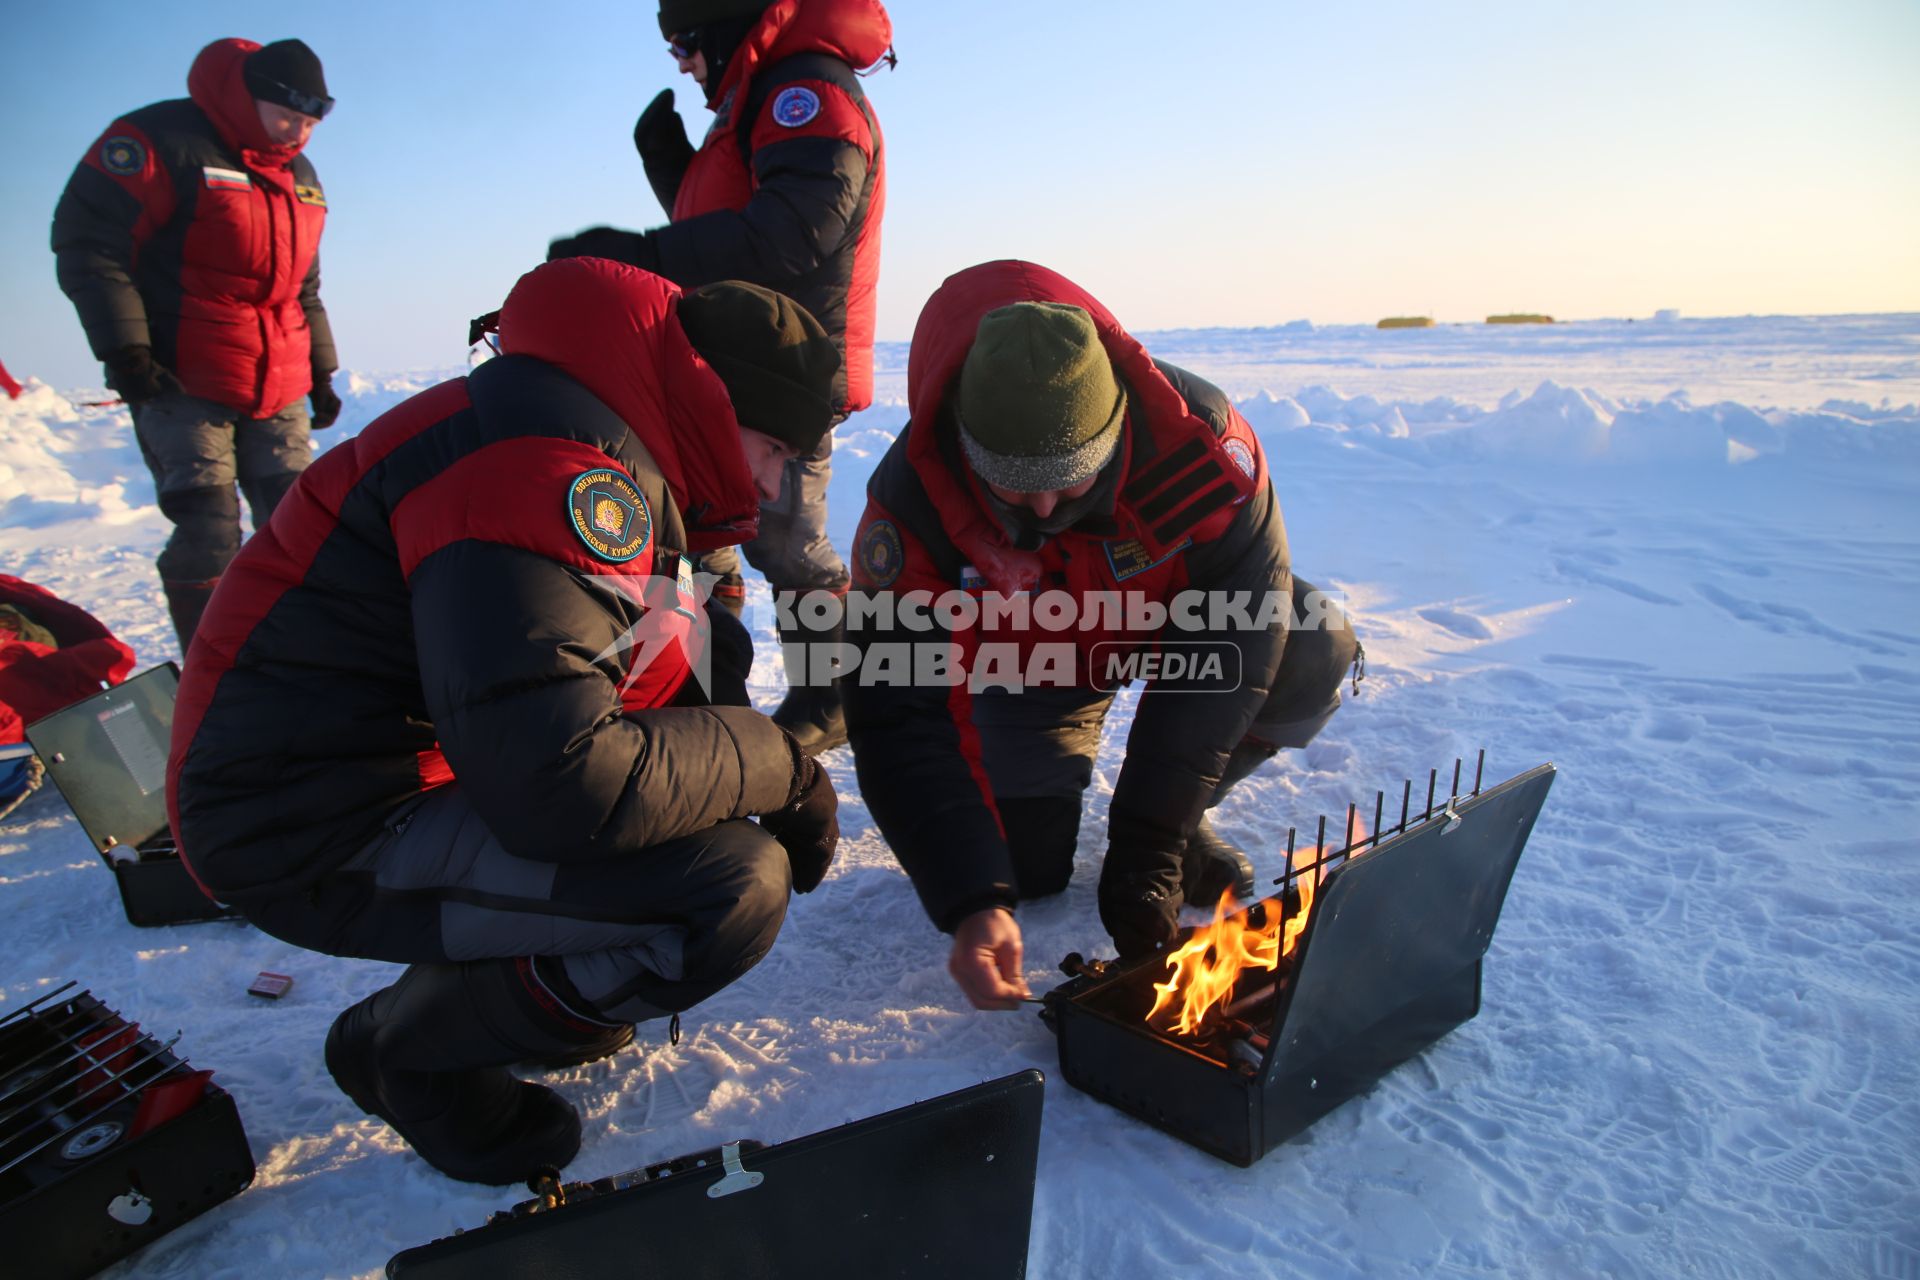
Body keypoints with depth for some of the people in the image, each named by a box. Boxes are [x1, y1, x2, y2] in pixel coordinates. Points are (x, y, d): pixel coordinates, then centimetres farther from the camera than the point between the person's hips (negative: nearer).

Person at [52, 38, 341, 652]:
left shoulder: (301, 176, 16)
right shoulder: (160, 141, -7)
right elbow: (88, 243, -9)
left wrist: (321, 372, 19)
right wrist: (125, 352, -15)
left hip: (279, 392, 6)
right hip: (181, 385, -6)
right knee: (208, 532, -9)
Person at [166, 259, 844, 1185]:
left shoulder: (612, 450, 9)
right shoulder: (550, 470, -24)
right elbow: (562, 781, -32)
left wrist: (766, 762, 0)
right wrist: (775, 766, -18)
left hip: (400, 751, 10)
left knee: (712, 653, 11)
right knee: (737, 885, -22)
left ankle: (484, 968, 13)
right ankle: (410, 1048, 3)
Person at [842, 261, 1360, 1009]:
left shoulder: (1200, 440, -36)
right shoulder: (913, 499, -34)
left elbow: (1225, 650, -33)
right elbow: (900, 716, -33)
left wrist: (1146, 853, -36)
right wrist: (971, 903, -42)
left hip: (1172, 625, 1)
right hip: (1029, 662, 0)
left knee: (1314, 654, -26)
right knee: (1026, 868, -11)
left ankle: (1180, 823, 0)